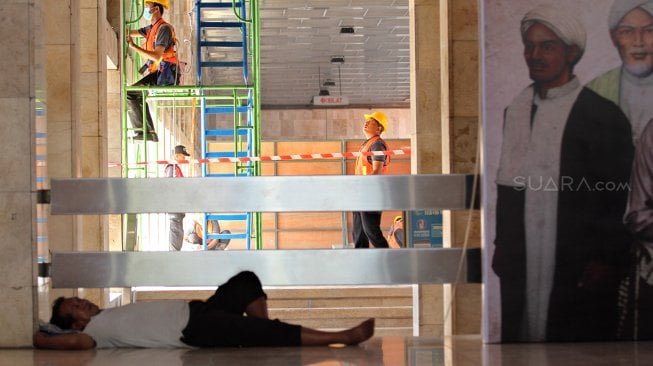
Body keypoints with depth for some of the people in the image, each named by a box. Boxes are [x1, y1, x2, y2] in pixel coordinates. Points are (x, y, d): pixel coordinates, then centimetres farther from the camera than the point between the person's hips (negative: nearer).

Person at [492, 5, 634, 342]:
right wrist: (502, 245, 13)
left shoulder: (603, 116, -4)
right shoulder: (516, 111, 14)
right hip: (520, 270, 6)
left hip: (579, 274, -5)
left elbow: (616, 200, -7)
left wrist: (604, 263, -11)